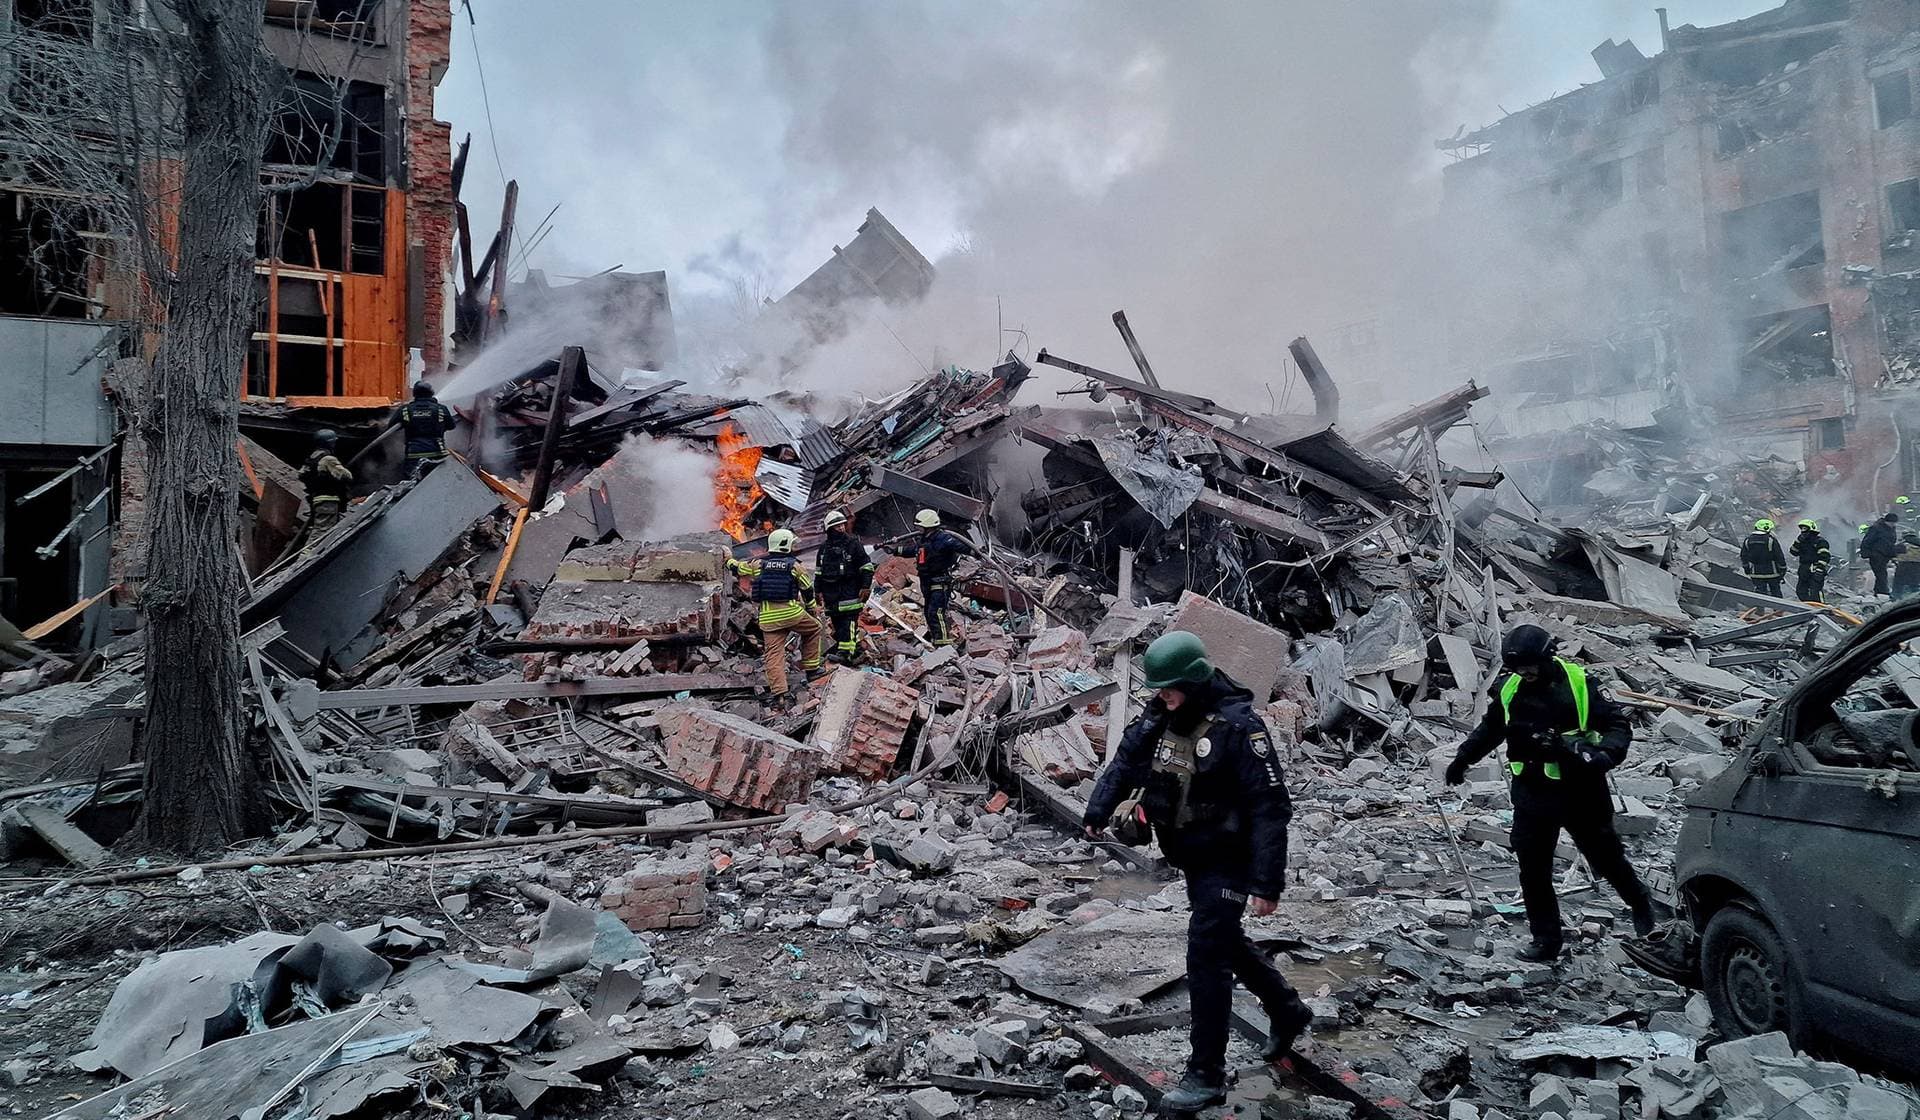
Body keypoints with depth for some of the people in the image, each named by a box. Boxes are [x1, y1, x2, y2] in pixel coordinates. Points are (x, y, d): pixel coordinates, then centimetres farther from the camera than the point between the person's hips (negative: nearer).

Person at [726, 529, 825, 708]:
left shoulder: (758, 564, 8)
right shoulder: (794, 565, 3)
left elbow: (737, 568, 23)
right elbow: (808, 590, 10)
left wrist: (729, 559, 46)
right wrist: (812, 609, 28)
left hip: (768, 618, 2)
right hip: (792, 613, -2)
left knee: (774, 653, 2)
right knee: (814, 628, 24)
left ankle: (779, 693, -8)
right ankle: (811, 668, 25)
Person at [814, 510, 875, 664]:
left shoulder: (853, 543, -2)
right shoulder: (824, 547, 13)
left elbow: (867, 566, -2)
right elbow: (819, 571, 21)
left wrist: (865, 586, -7)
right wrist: (819, 590, 17)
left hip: (850, 591, -6)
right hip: (831, 592, 6)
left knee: (848, 622, -13)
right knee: (836, 623, 7)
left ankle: (845, 652, -18)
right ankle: (856, 648, 17)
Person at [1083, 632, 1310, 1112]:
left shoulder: (1238, 726, -24)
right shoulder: (1159, 717, -1)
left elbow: (1270, 808, -24)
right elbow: (1125, 763, 4)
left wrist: (1266, 883, -26)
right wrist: (1098, 812, -12)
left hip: (1227, 862, -8)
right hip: (1190, 857, 8)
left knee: (1206, 956, -8)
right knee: (1225, 942, 22)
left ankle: (1207, 1075, 5)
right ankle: (1288, 1011, 46)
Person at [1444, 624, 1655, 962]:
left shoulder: (1579, 685, -13)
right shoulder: (1510, 691, 0)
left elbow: (1618, 724, -8)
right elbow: (1490, 728, 17)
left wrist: (1605, 754, -26)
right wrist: (1463, 758, 14)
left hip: (1580, 794, -3)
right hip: (1532, 795, 3)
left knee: (1606, 857, 15)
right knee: (1533, 871, 2)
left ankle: (1640, 902, 45)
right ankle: (1546, 940, 14)